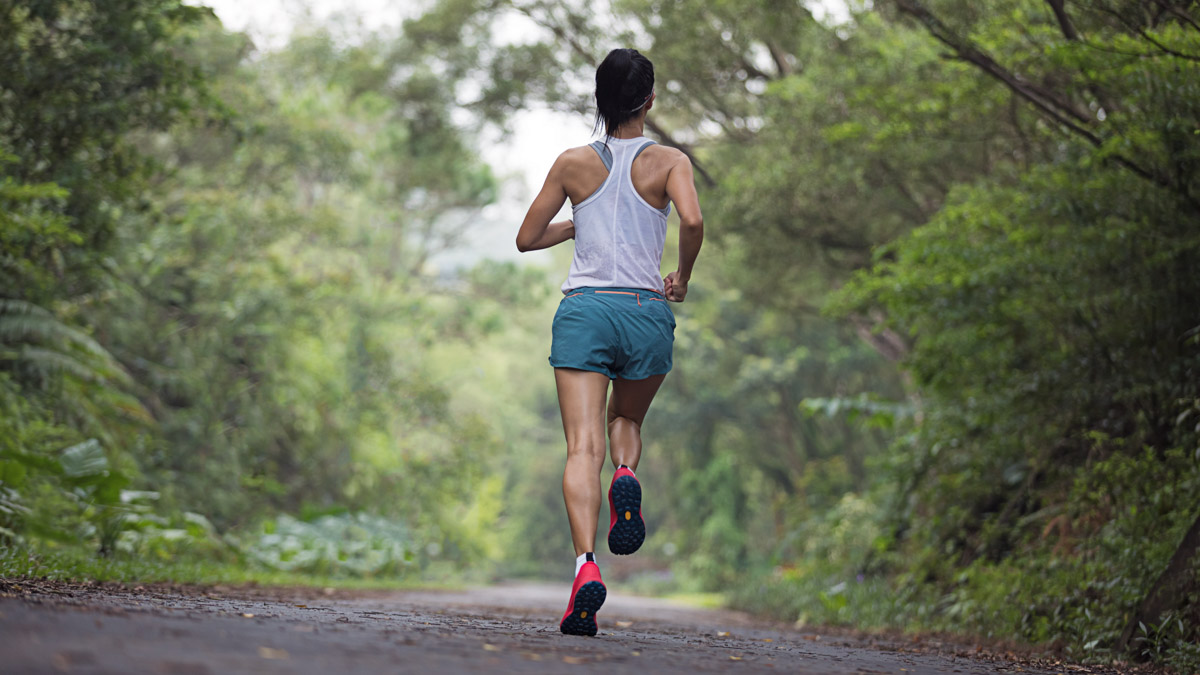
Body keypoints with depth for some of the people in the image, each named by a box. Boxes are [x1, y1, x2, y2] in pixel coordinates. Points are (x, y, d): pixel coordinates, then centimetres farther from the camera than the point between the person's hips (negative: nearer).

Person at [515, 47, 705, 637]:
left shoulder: (574, 163, 8)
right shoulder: (669, 161, 4)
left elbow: (526, 238, 13)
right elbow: (692, 219, -16)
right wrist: (682, 278, 1)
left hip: (584, 308, 0)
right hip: (646, 312, 0)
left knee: (583, 447, -8)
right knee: (627, 420, 26)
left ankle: (586, 562, -28)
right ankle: (626, 476, -8)